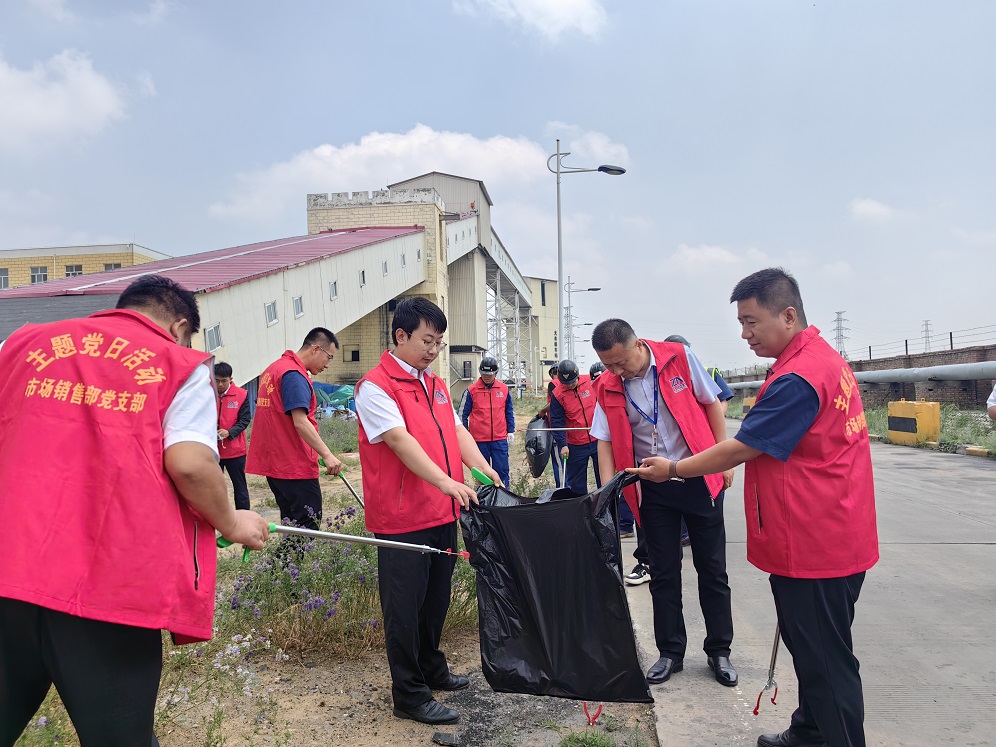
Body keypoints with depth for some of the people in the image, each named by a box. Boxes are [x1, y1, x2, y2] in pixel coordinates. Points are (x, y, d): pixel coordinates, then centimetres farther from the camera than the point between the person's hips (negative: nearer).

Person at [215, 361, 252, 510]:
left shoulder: (241, 394, -4)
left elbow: (245, 419, -5)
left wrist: (229, 432, -21)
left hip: (235, 449, -2)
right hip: (212, 449, 2)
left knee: (240, 487, 6)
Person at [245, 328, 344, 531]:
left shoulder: (273, 368, 16)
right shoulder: (295, 375, -16)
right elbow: (300, 423, -24)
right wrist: (327, 455, -25)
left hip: (273, 460, 10)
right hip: (295, 465, -10)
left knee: (290, 522, 14)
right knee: (309, 525, -6)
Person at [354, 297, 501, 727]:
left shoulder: (436, 385, 14)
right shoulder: (376, 385, -12)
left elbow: (456, 430, 11)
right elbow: (400, 440, -23)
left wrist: (482, 467, -6)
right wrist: (445, 481, -30)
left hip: (443, 513, 8)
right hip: (402, 518, -8)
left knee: (436, 601, 20)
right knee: (405, 608, 4)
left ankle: (431, 670, 38)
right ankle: (409, 696, 17)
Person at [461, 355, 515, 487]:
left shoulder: (504, 389, 5)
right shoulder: (472, 390, -1)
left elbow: (509, 412, 13)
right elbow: (464, 414, 4)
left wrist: (511, 431, 8)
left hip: (500, 438, 1)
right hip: (479, 440, -1)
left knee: (502, 470, 1)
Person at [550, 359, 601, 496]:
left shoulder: (591, 382, -5)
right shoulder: (557, 395, -8)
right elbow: (557, 422, -8)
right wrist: (562, 444, -13)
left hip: (598, 440, 1)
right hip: (575, 446, -1)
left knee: (604, 478, 9)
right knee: (576, 485, 8)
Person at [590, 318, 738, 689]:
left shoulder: (679, 357, -12)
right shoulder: (607, 387, -6)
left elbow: (711, 405, -3)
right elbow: (605, 440, -2)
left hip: (699, 478, -1)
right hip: (652, 488, 2)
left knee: (712, 569, 8)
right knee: (663, 573, 9)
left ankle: (719, 651, 24)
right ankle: (671, 652, 24)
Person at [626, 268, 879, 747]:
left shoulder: (797, 378, -23)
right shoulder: (825, 358, 10)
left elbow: (740, 449, -19)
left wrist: (673, 469, -7)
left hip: (814, 545, -11)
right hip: (833, 539, 11)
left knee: (825, 659, 2)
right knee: (809, 647, 22)